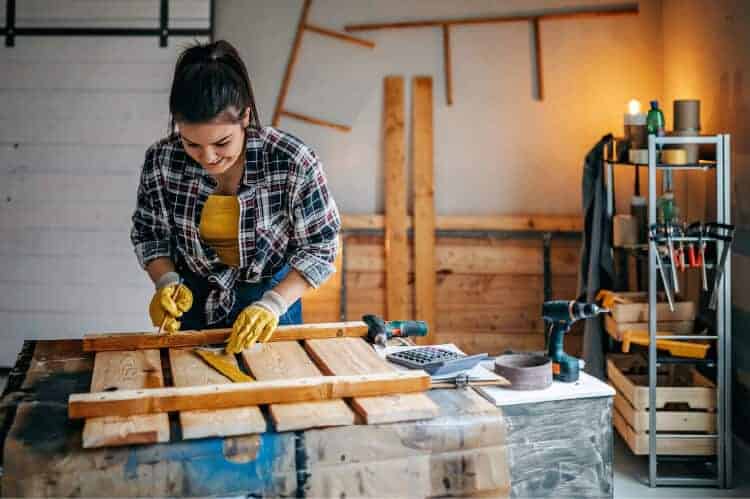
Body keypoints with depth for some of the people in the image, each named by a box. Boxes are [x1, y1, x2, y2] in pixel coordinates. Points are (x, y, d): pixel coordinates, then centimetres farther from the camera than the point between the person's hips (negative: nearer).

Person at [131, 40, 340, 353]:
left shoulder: (293, 162, -27)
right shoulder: (161, 162, -19)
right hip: (194, 300, 2)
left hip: (275, 292, -1)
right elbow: (148, 234, -2)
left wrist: (274, 304, -26)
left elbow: (320, 245, -16)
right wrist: (166, 281, -20)